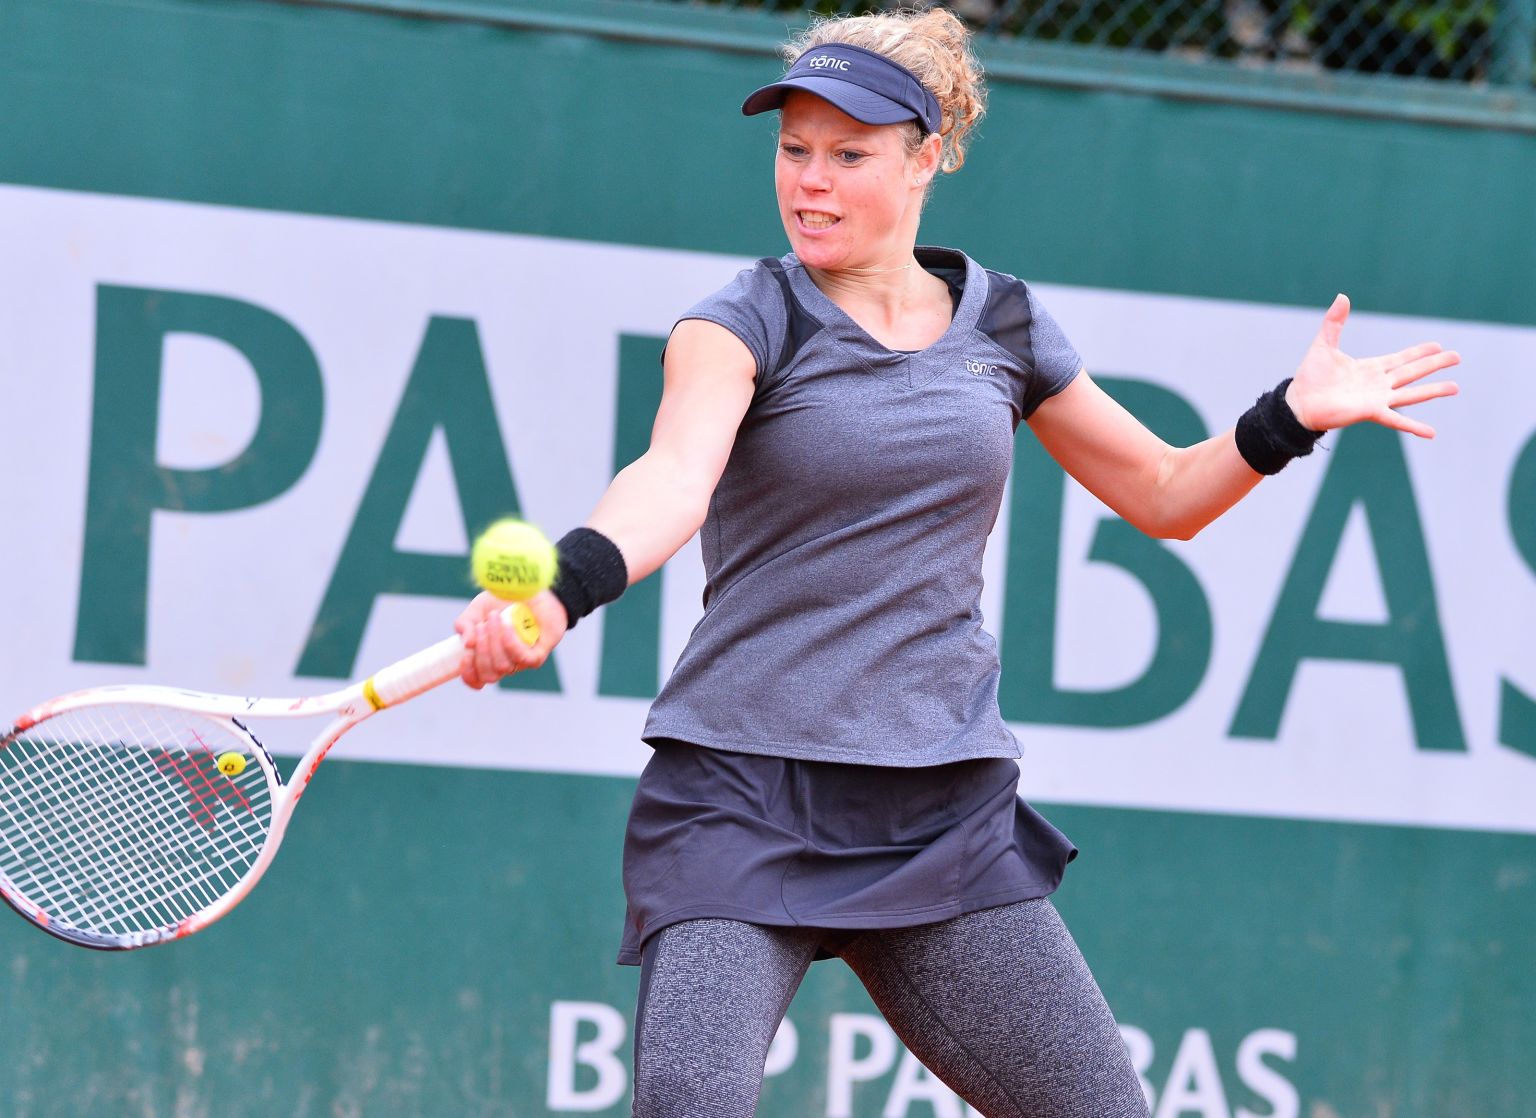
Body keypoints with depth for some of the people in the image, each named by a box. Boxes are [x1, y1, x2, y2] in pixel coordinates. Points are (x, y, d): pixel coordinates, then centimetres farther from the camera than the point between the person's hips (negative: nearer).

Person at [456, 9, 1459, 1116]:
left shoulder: (1003, 322, 10)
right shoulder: (749, 319, -4)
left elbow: (1165, 495, 21)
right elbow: (674, 476, -25)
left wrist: (1291, 416, 3)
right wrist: (560, 589, -45)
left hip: (946, 816, 4)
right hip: (743, 797, -4)